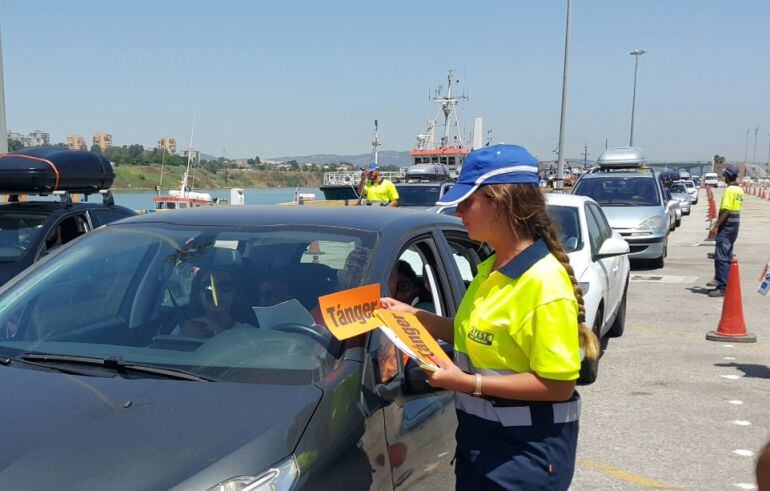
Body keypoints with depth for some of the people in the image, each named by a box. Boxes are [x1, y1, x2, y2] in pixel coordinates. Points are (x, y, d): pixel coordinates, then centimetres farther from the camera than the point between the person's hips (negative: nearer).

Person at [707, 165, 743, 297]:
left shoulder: (729, 190, -15)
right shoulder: (739, 190, 13)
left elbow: (726, 211, -21)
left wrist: (716, 227, -20)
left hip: (727, 226, -10)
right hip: (735, 224, 10)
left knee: (721, 257, -10)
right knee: (727, 256, 15)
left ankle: (722, 287, -13)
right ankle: (726, 284, 20)